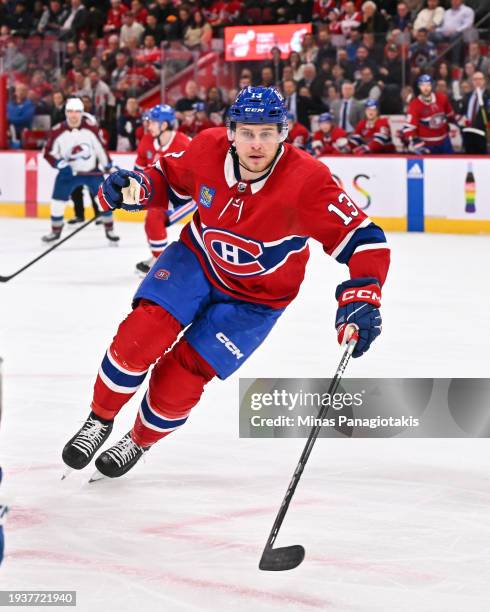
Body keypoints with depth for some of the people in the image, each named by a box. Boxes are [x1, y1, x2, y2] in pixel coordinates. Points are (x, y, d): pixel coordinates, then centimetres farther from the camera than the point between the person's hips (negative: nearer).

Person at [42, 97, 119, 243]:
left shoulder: (91, 128, -13)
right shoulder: (58, 131, -13)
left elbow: (100, 147, -1)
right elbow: (48, 153, -5)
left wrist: (108, 165, 0)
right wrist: (60, 164, -19)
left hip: (92, 170, 0)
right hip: (69, 172, 0)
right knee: (58, 200, -2)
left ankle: (109, 230, 14)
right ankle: (55, 231, 18)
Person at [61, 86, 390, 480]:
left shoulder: (308, 181, -30)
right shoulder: (209, 149, -18)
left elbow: (365, 240, -29)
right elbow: (170, 175, 3)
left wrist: (362, 300, -42)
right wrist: (137, 188, -17)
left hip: (256, 297, -2)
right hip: (197, 260, 2)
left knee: (180, 377, -6)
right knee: (140, 336, -19)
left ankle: (140, 441, 26)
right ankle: (100, 420, 8)